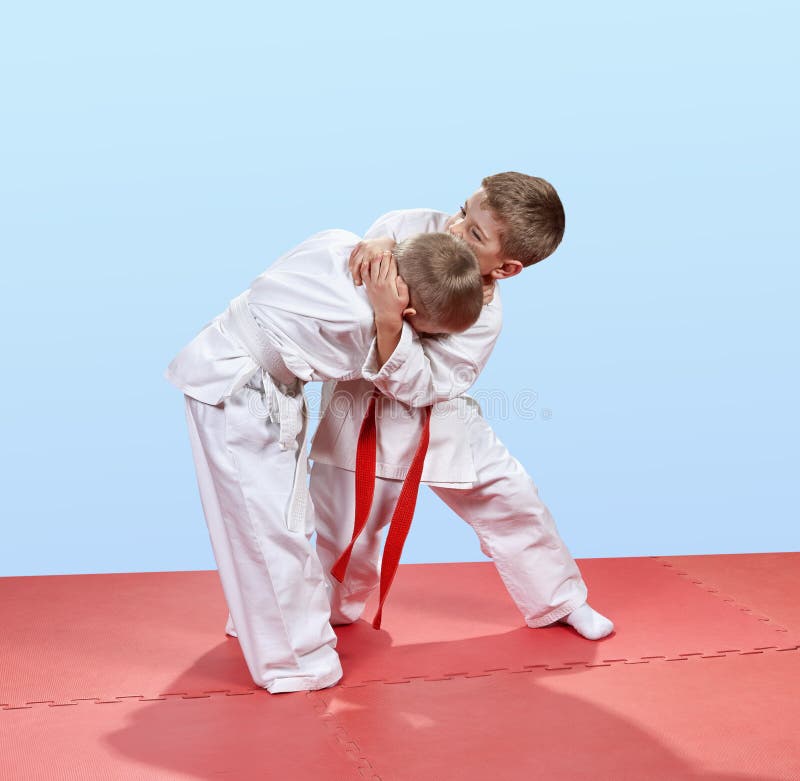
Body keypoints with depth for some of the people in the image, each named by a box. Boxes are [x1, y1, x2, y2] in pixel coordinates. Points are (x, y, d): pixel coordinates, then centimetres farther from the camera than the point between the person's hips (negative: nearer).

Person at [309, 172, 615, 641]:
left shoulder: (484, 316, -23)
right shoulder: (411, 226, -19)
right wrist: (377, 244, -31)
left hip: (436, 420, 0)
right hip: (361, 411, 1)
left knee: (512, 501, 4)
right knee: (345, 527, 6)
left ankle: (559, 601, 28)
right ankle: (333, 609, 37)